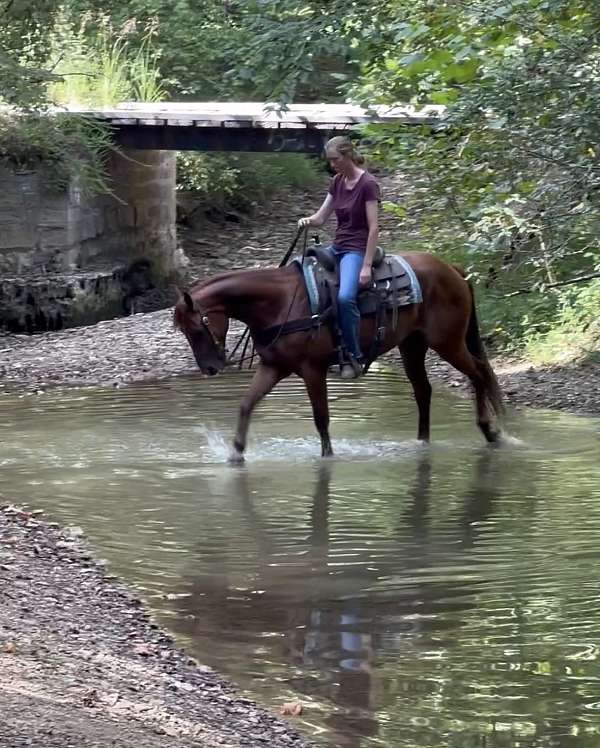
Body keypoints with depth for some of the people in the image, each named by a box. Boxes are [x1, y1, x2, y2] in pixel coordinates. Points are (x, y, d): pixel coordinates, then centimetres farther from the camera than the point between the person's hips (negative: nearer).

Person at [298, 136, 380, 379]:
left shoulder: (367, 184, -13)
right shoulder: (337, 182, 9)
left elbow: (374, 227, -16)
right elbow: (321, 217, 13)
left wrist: (366, 266, -20)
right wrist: (307, 220, -11)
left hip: (356, 249, -9)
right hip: (337, 247, 9)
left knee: (345, 297, -32)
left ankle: (354, 357, -19)